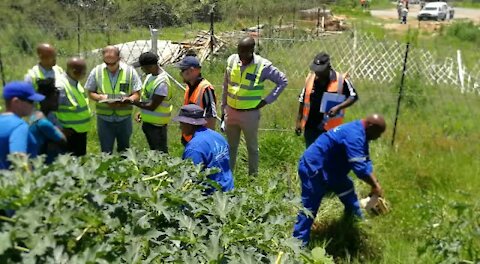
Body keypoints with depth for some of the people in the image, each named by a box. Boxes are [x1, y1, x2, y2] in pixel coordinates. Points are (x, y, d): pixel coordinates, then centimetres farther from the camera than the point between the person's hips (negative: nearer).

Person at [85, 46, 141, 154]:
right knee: (106, 152, 7)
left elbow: (137, 95, -3)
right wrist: (100, 97, -19)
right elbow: (90, 93, 3)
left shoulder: (130, 71, -6)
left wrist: (128, 100, -25)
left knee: (124, 151, 18)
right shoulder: (96, 71, -4)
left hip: (124, 117, 0)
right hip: (104, 118, 0)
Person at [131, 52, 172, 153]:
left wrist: (133, 101, -19)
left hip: (157, 124, -9)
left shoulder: (161, 82, -25)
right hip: (148, 121, 9)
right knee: (153, 150, 22)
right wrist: (141, 112, 6)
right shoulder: (150, 75, 4)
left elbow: (152, 106, -25)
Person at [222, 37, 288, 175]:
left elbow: (283, 81, -5)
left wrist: (267, 100, -9)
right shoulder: (232, 60, -4)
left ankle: (253, 176, 28)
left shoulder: (263, 65, -16)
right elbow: (226, 86, 8)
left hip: (250, 114, -4)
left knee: (252, 147, 13)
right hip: (231, 111, 4)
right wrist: (223, 108, 11)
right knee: (230, 146, 18)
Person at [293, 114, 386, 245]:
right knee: (309, 210, -5)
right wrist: (375, 186, -16)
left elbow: (365, 163, 10)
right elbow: (360, 168, -30)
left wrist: (375, 183, 1)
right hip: (313, 168, -11)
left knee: (348, 192, 21)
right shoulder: (354, 136, -27)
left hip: (330, 168, 11)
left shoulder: (359, 133, 6)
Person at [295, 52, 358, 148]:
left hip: (330, 128, -4)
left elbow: (353, 97, -3)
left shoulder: (341, 80, -11)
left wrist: (338, 107, -19)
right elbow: (303, 100, 11)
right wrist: (299, 121, 11)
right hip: (310, 127, 4)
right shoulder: (310, 78, 2)